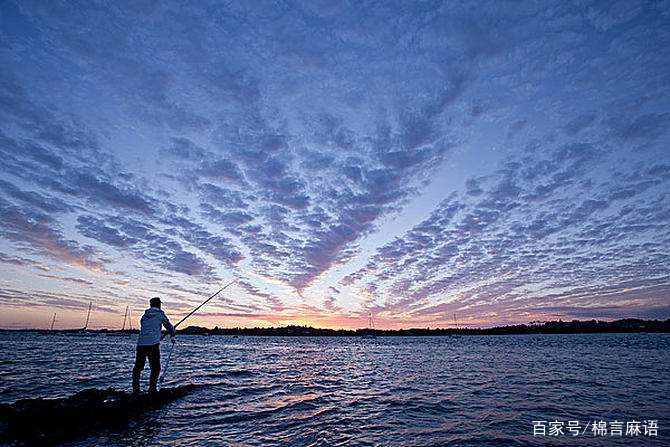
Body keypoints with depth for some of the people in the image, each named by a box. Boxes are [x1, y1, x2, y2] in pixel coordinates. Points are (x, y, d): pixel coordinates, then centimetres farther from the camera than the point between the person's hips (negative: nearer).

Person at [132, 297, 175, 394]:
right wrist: (172, 336, 30)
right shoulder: (160, 314, 2)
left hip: (141, 344, 4)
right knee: (155, 368, 5)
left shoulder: (145, 315, 14)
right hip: (153, 345, -4)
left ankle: (135, 389, 13)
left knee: (138, 367, 14)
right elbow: (169, 326, 9)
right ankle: (152, 389, 1)